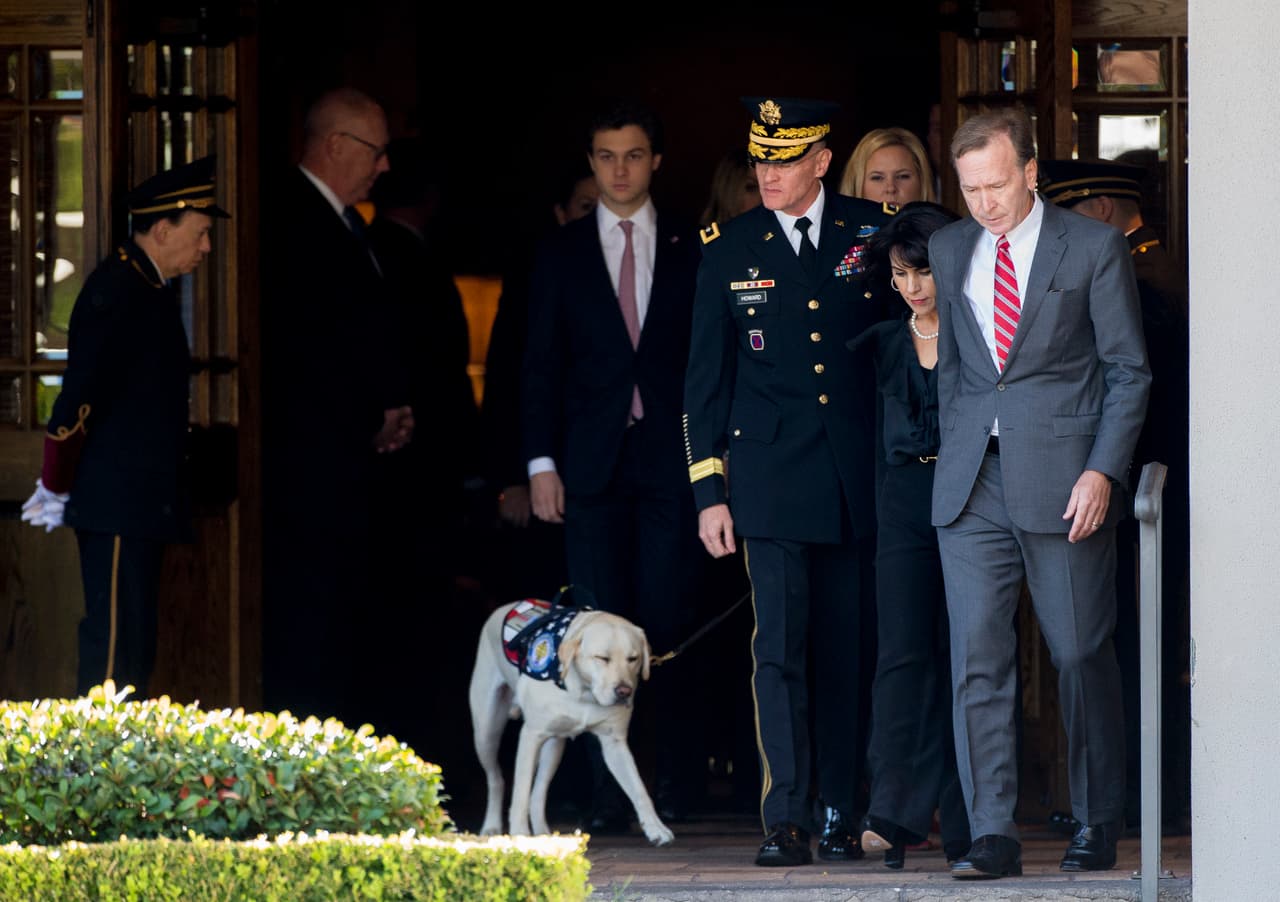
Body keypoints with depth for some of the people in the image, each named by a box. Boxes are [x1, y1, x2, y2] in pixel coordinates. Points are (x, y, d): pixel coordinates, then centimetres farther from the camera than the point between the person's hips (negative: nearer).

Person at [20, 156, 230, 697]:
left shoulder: (149, 288, 16)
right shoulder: (117, 292, -16)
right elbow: (79, 397, -19)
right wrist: (55, 490, -11)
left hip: (144, 505, 10)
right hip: (117, 505, -10)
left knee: (135, 649, 10)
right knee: (115, 648, -9)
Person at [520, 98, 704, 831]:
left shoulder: (692, 250, 7)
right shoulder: (562, 254, 10)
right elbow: (542, 366, 8)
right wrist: (541, 462, 0)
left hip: (671, 460, -1)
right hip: (594, 464, 1)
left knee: (669, 621, -4)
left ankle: (678, 783, 7)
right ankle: (610, 792, -2)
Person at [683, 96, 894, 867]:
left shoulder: (873, 233, 4)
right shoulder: (728, 249, 4)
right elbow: (706, 380, 7)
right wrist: (709, 491, 2)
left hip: (859, 477, 1)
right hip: (770, 478, -1)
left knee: (848, 651, 5)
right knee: (780, 647, -9)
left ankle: (841, 812, 14)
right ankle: (785, 821, -12)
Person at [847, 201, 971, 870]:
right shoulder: (882, 343, 11)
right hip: (905, 505, 2)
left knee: (961, 658, -2)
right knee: (904, 655, -9)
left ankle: (960, 823, 3)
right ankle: (894, 814, -16)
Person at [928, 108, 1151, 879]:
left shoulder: (1094, 249, 0)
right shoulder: (950, 250, 13)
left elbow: (1129, 371, 0)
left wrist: (1103, 471, -10)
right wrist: (956, 451, 13)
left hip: (1063, 483, -3)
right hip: (973, 486, 3)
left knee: (1082, 655, 2)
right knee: (977, 657, -5)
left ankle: (1100, 825, 16)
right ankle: (994, 835, -5)